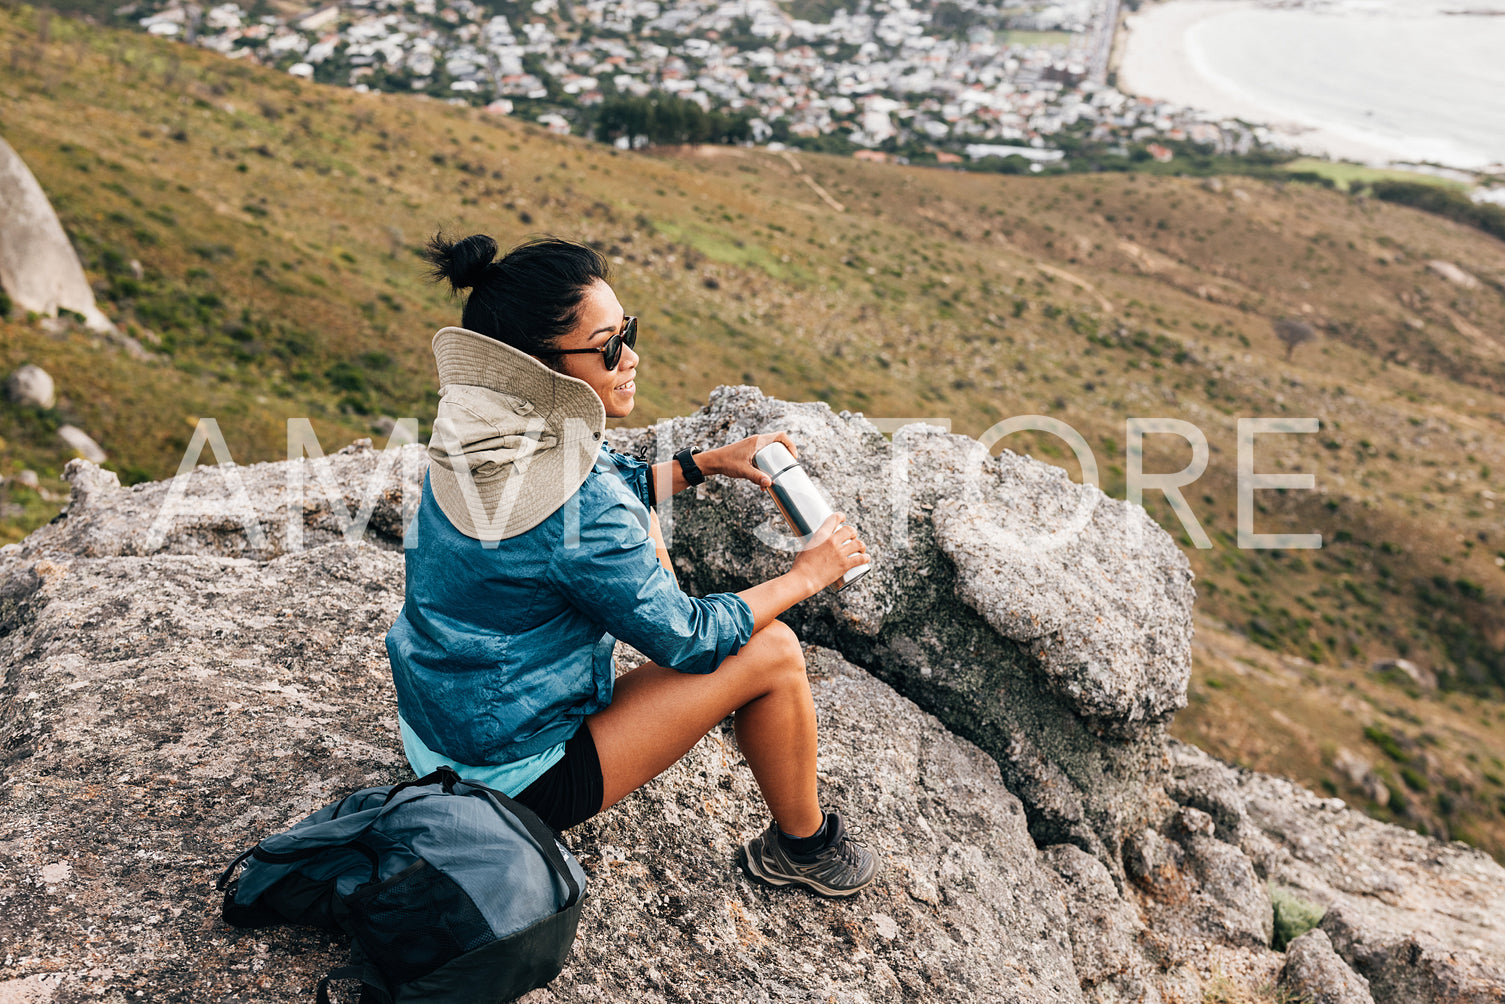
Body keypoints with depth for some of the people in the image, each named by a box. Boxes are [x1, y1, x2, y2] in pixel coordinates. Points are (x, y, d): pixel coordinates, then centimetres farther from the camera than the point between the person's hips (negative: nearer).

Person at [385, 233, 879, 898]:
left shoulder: (482, 430, -8)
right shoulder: (578, 510, -33)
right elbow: (685, 638, -18)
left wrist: (707, 463, 6)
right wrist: (807, 574, -6)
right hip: (517, 779, -8)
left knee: (643, 530, 13)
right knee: (772, 652, -7)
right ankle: (802, 847, 17)